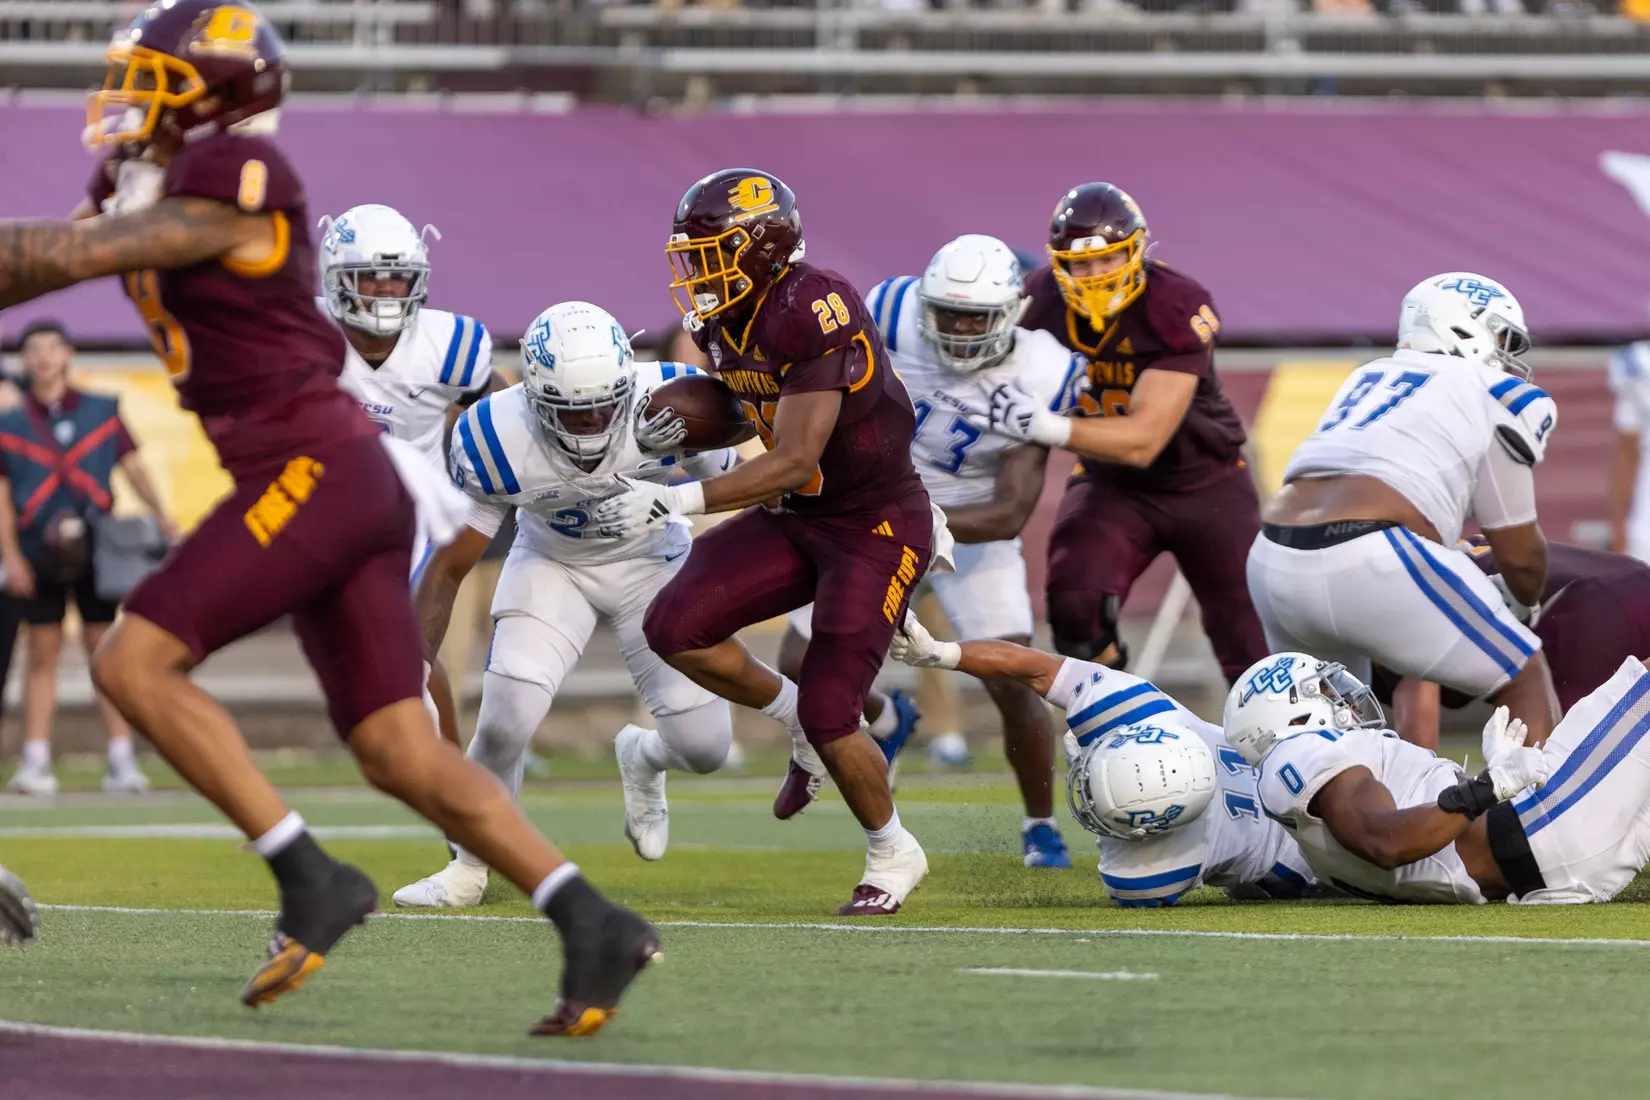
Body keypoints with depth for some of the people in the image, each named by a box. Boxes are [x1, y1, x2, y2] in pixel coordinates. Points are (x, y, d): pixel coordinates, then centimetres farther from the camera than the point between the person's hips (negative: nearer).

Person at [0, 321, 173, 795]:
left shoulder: (103, 413, 8)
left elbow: (134, 468, 6)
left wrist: (160, 516, -10)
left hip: (95, 549, 0)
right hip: (39, 554, 0)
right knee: (43, 653, 1)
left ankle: (121, 760, 0)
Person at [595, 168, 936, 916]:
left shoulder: (812, 311, -26)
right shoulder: (725, 321, 2)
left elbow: (792, 463, -28)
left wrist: (673, 502, -32)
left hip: (880, 524, -8)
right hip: (802, 516, 8)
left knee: (830, 719, -11)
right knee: (675, 627, -9)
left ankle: (893, 854, 17)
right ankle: (803, 726, 14)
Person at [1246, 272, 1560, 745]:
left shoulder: (1371, 376, 27)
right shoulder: (1497, 395, 10)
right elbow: (1520, 556, 16)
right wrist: (1533, 598, 38)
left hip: (1272, 564, 7)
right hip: (1367, 565, -7)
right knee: (1526, 679, 10)